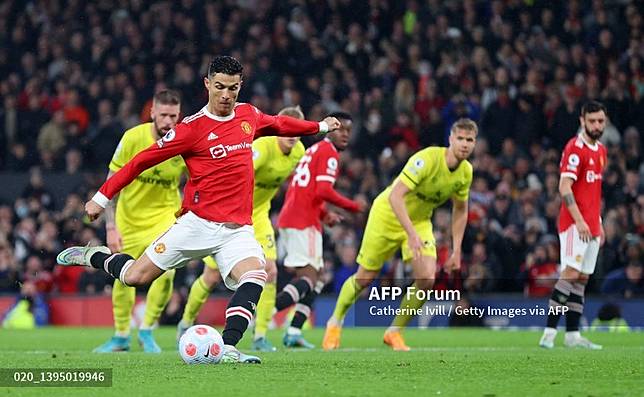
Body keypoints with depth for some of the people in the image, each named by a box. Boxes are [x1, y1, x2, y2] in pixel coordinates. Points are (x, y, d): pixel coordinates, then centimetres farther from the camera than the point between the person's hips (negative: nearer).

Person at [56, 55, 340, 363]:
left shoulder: (249, 115, 8)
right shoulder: (192, 128, -8)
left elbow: (278, 124, 33)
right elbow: (143, 160, -3)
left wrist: (320, 127, 41)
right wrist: (102, 197, -2)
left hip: (238, 229, 3)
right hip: (198, 222, -3)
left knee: (254, 277, -26)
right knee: (134, 277, -4)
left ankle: (227, 348, -29)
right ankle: (95, 257, 26)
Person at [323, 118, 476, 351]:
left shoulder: (466, 172, -9)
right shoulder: (427, 159, -30)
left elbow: (460, 210, 8)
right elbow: (395, 196, -37)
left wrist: (456, 250, 3)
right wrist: (411, 234, -45)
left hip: (420, 221, 5)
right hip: (388, 215, -5)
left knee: (427, 279, -14)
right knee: (365, 278, 4)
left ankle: (395, 332, 5)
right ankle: (335, 323, 30)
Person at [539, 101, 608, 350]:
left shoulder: (601, 150, 17)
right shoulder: (575, 148, -10)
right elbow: (565, 187, -18)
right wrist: (579, 220, -23)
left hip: (591, 226, 8)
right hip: (574, 224, -8)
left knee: (582, 279, 6)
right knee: (570, 274, -15)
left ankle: (572, 334, 7)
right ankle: (549, 332, -16)